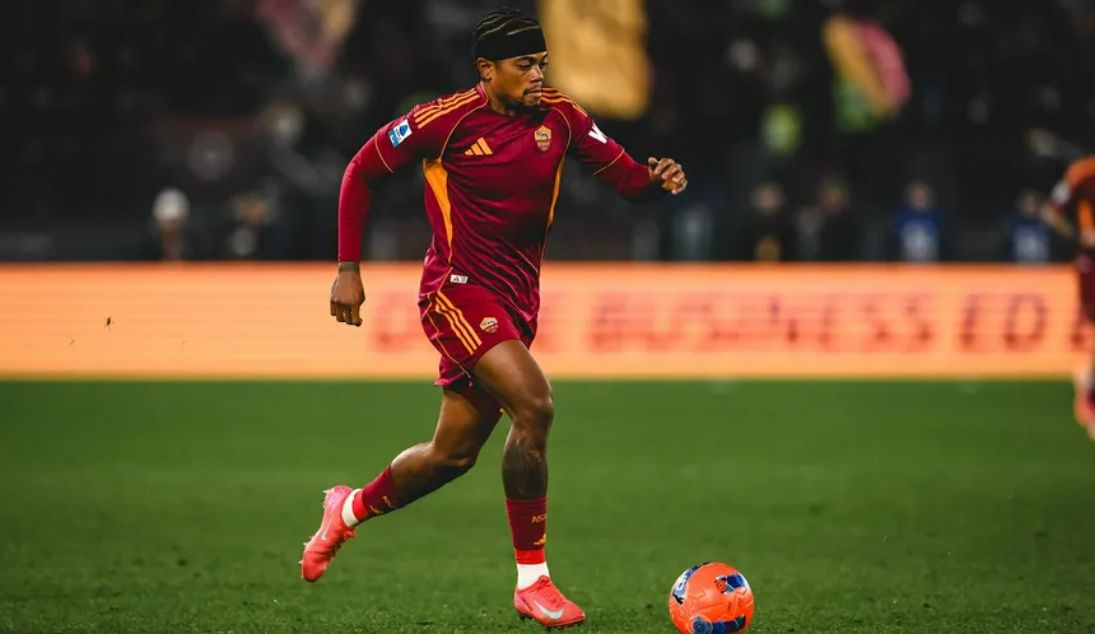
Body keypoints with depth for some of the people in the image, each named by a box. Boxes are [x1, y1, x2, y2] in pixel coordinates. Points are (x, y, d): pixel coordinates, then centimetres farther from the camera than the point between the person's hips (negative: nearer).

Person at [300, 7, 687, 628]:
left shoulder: (560, 117, 1)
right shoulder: (447, 120, -11)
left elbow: (624, 174, 6)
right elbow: (362, 171, -1)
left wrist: (657, 178, -19)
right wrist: (348, 268, -5)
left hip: (516, 300, 6)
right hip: (457, 290, -6)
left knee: (454, 453, 13)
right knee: (535, 406, -26)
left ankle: (350, 509, 41)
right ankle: (533, 581, -17)